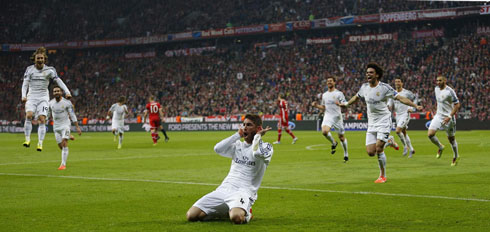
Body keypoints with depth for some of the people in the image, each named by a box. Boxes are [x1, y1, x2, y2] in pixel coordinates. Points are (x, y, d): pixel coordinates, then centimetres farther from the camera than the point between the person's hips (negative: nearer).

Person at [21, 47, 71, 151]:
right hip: (31, 96, 0)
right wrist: (23, 96, -14)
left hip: (43, 97, 0)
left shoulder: (49, 70, 0)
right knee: (29, 115, -23)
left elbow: (59, 81, -2)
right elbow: (25, 84, 2)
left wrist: (67, 92, -14)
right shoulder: (29, 69, 2)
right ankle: (27, 140, -18)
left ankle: (40, 143, -11)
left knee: (42, 120, -13)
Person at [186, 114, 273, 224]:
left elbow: (257, 153, -20)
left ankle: (246, 213, -2)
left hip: (244, 191, -5)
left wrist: (258, 136, -2)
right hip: (224, 189, 5)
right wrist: (238, 135, 6)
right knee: (191, 215, -12)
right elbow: (218, 148, 3)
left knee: (236, 217, -40)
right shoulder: (237, 145, 20)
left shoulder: (265, 147, 5)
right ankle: (223, 211, 14)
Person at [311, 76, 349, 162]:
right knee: (324, 131, -25)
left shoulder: (339, 93, -1)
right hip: (327, 116, 3)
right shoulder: (324, 95, 14)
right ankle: (334, 143, 3)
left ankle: (346, 154, 21)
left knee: (341, 137, 2)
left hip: (337, 117, -3)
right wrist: (316, 105, 5)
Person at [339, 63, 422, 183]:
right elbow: (356, 97, 26)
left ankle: (382, 176, 1)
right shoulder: (364, 87, 5)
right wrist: (345, 104, 38)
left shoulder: (384, 87, -11)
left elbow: (400, 98, -12)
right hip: (371, 123, 5)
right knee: (370, 152, -4)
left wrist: (415, 106, -21)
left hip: (384, 121, -5)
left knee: (378, 149, -15)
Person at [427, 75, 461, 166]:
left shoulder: (450, 91, -17)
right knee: (430, 134, -13)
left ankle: (456, 156, 28)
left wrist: (450, 116, -22)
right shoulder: (436, 89, 5)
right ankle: (440, 147, 14)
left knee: (451, 138, 6)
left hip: (448, 118, -6)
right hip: (438, 116, 6)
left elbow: (457, 105, -15)